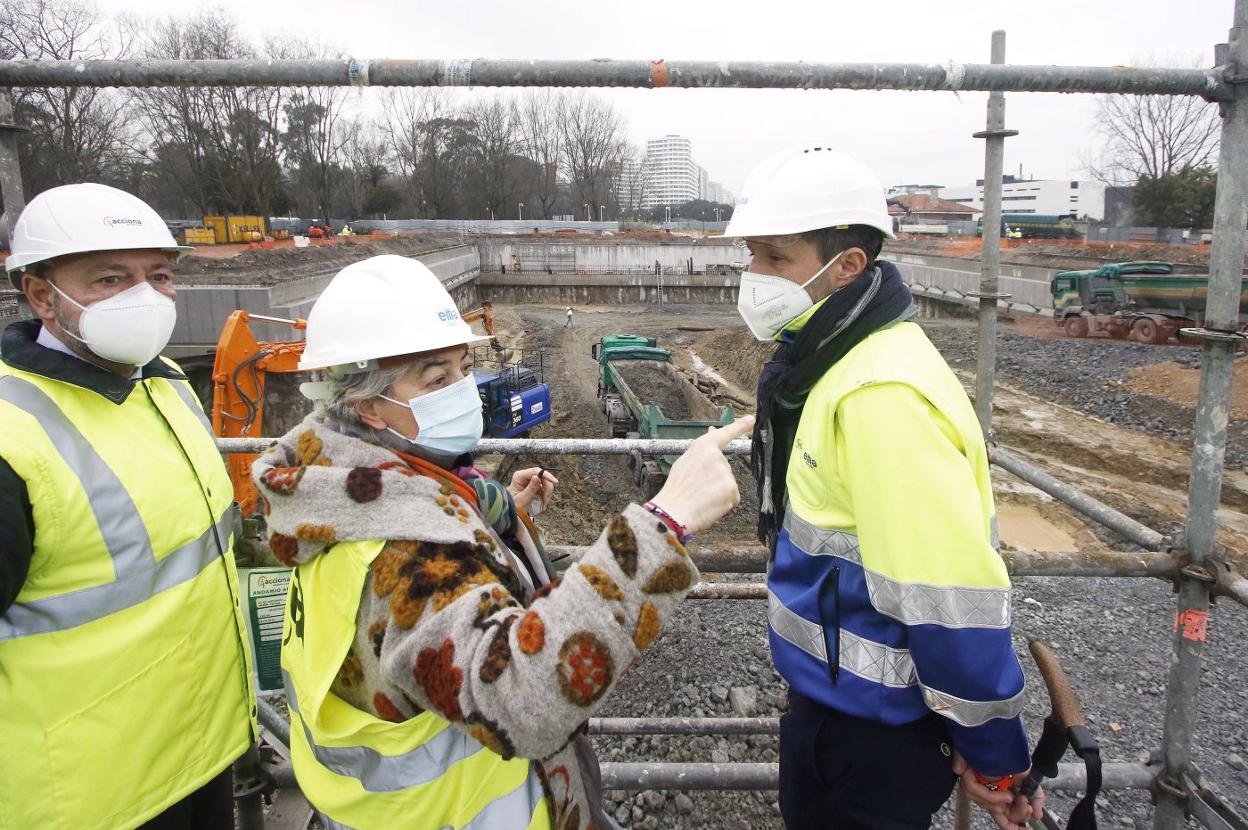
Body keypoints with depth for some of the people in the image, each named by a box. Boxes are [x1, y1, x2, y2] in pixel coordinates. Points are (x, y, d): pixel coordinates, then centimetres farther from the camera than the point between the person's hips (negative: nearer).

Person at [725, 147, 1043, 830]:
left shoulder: (886, 395, -30)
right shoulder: (829, 360, 3)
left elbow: (953, 597, -28)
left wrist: (994, 756, -18)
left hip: (875, 732, -9)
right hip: (832, 694, 9)